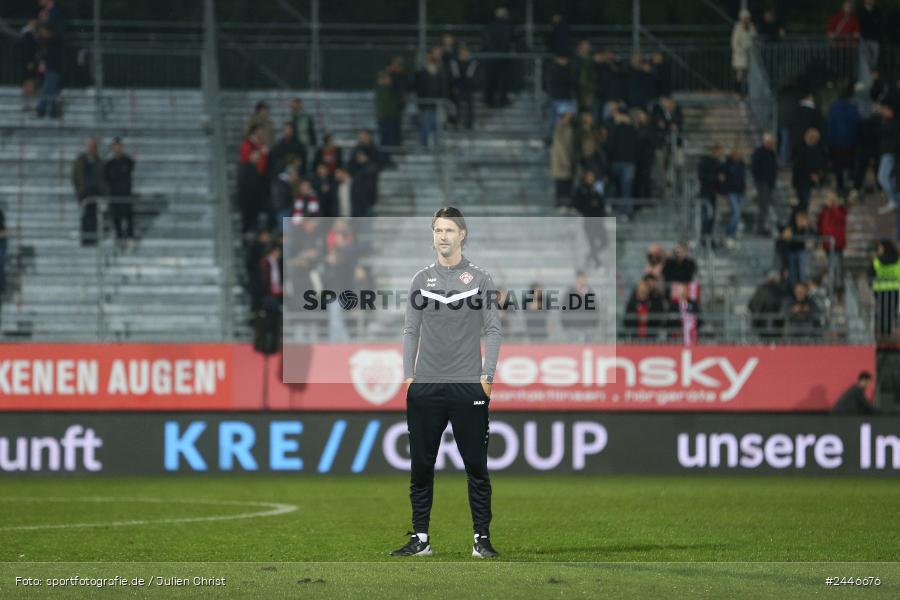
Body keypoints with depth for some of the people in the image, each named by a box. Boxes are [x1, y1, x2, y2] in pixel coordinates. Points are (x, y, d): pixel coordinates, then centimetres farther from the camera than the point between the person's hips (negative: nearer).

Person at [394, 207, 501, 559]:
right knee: (420, 467, 4)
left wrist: (487, 375, -7)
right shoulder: (422, 279, 11)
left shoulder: (480, 279, 3)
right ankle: (420, 539, 10)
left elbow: (493, 330, 2)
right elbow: (411, 330, 12)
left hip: (468, 385, -3)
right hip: (425, 386, 3)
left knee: (476, 466, -1)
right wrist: (408, 375, 3)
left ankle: (482, 539, 4)